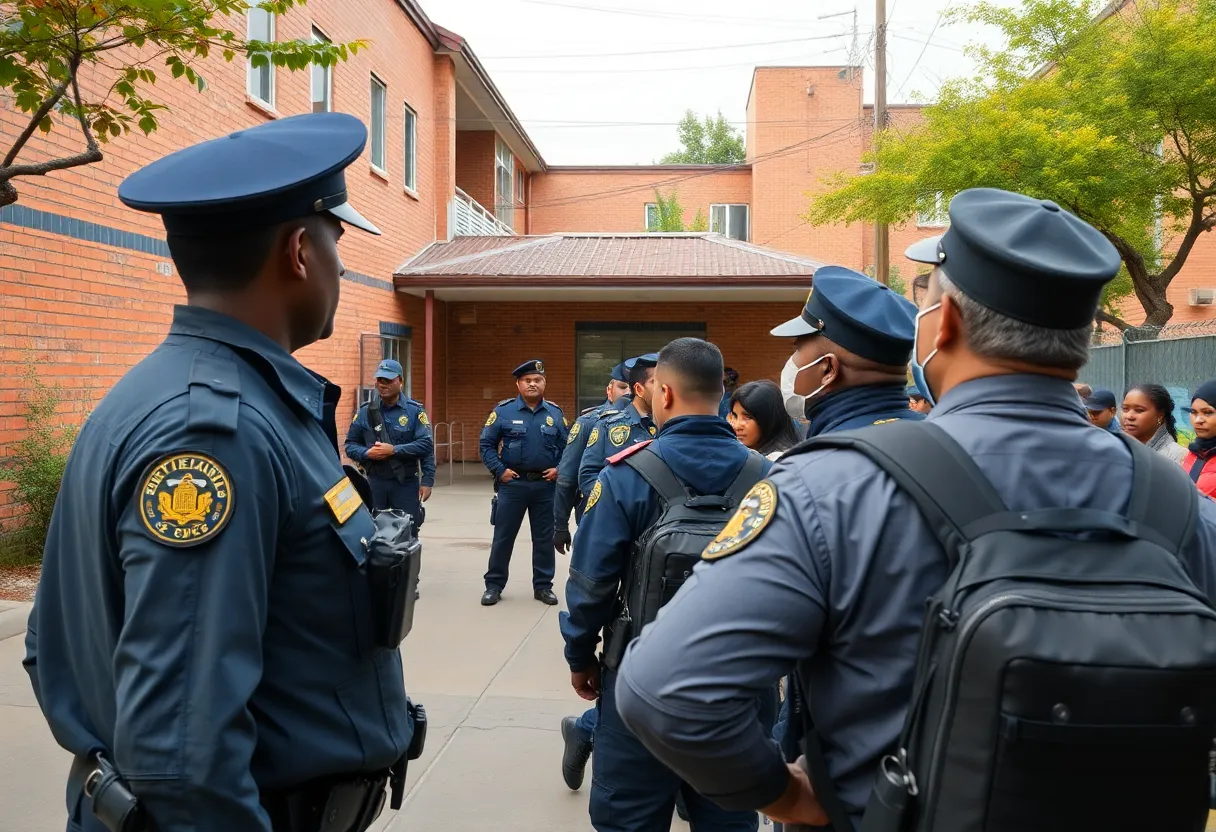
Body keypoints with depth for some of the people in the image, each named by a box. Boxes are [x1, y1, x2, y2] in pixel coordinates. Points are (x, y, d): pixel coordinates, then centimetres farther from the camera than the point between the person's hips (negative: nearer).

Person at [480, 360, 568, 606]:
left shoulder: (555, 413, 4)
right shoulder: (503, 411, -3)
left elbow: (566, 447, 12)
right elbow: (486, 444, 0)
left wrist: (559, 469, -3)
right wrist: (499, 470, -9)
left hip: (545, 485, 2)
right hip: (512, 484, -2)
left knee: (544, 538, 9)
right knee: (503, 537, 5)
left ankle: (543, 586, 20)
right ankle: (494, 585, 16)